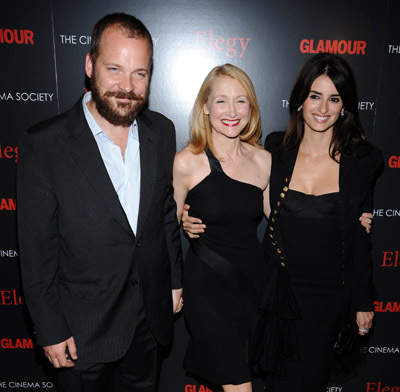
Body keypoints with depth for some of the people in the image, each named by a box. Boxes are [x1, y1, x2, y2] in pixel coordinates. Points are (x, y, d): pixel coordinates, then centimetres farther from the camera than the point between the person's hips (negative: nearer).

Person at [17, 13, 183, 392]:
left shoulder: (162, 131, -6)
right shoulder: (44, 144, -19)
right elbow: (37, 248, -13)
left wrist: (175, 280, 8)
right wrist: (50, 331, -8)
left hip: (151, 314, 4)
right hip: (84, 326, -3)